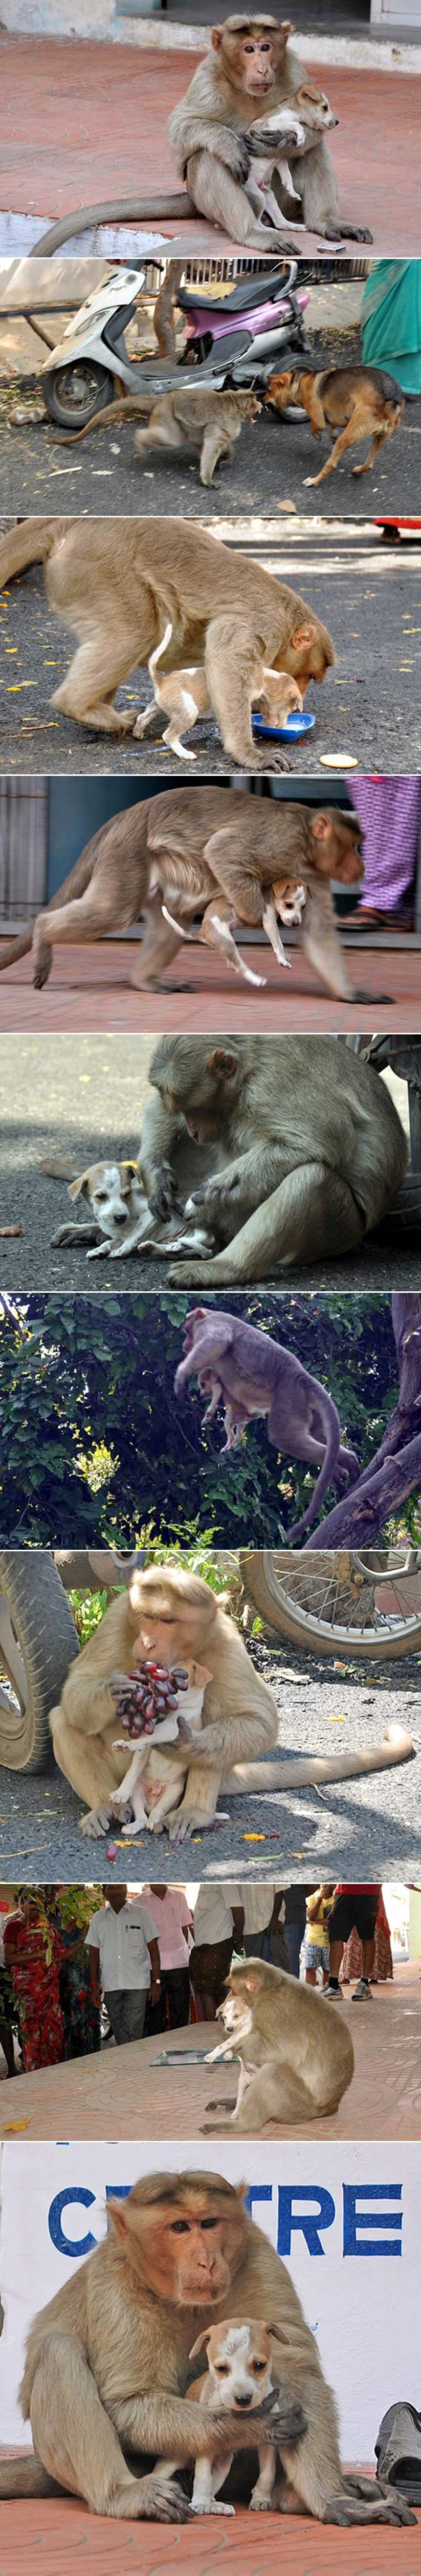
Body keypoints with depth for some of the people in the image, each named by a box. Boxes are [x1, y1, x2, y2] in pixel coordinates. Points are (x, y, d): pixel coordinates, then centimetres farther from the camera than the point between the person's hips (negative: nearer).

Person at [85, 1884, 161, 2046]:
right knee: (119, 2034, 8)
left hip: (137, 1984, -3)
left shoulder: (141, 1913, 3)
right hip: (111, 1985, 3)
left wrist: (156, 1982, -3)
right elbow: (94, 1954, 11)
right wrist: (94, 1986, 5)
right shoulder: (98, 1918, 9)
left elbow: (153, 1948, 3)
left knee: (132, 2034, -12)